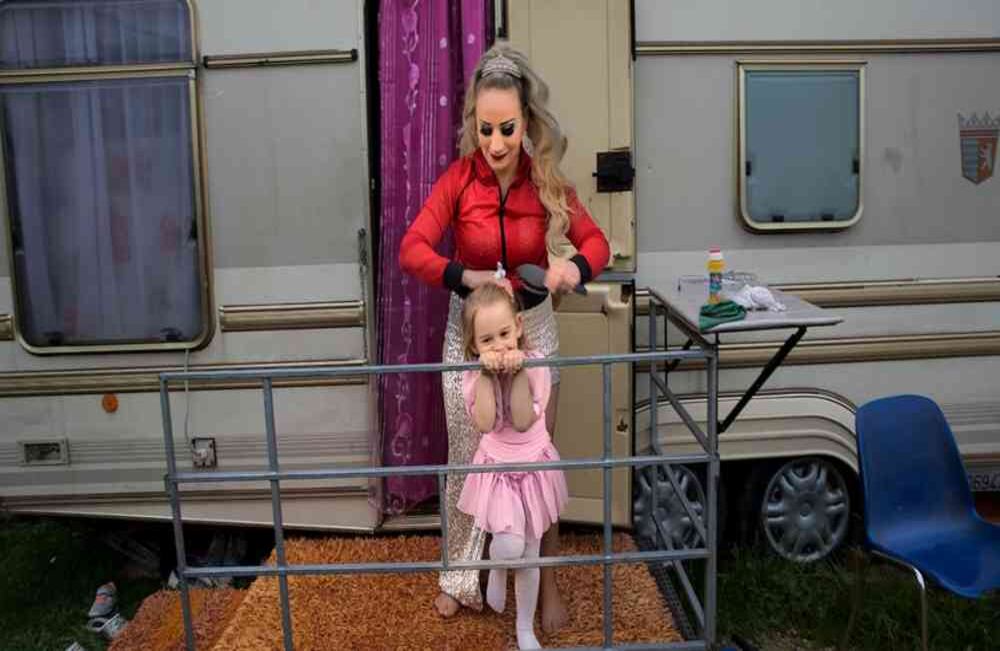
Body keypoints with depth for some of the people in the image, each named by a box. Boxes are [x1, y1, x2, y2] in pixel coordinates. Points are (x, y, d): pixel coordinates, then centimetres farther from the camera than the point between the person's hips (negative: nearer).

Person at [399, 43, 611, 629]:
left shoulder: (548, 182, -10)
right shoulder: (459, 178, -13)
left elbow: (596, 241, -4)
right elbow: (412, 250, -18)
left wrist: (576, 267, -28)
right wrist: (467, 277, -37)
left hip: (533, 326, 0)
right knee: (466, 458, 11)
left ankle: (549, 583, 26)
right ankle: (461, 577, 31)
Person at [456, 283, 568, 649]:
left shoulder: (535, 365, -17)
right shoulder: (473, 374, -14)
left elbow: (522, 422, -25)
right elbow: (484, 424, -28)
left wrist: (518, 372, -32)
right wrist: (487, 374, -32)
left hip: (534, 466, 1)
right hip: (497, 468, 0)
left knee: (530, 554, 10)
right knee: (509, 547, -17)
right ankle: (497, 570, 22)